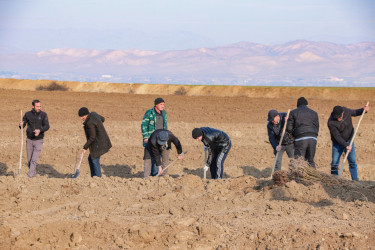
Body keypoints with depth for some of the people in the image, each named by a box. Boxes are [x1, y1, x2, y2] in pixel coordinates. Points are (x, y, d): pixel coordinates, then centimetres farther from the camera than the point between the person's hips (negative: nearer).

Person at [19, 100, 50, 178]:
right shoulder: (28, 114, 0)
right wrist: (21, 125, -21)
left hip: (38, 140, -3)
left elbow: (47, 126, -12)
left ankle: (29, 175, -10)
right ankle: (34, 174, 23)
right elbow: (22, 125, 4)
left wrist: (40, 130, -31)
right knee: (29, 160, 7)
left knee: (34, 160, -12)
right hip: (29, 140, 3)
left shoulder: (43, 115, -5)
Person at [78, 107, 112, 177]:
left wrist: (85, 147, -15)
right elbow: (102, 119, 20)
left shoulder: (90, 123, -26)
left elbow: (92, 138, -22)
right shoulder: (93, 114, 1)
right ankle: (93, 177, 21)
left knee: (95, 161, 0)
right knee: (91, 159, 17)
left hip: (98, 144, -10)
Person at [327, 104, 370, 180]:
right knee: (334, 163, -6)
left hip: (349, 142, 3)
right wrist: (346, 145, -33)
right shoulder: (331, 123, -26)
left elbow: (354, 112, 11)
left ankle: (355, 180, -2)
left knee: (353, 162, -4)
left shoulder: (346, 111, -12)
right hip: (337, 144, -3)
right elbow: (337, 136, -25)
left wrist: (363, 110, -7)